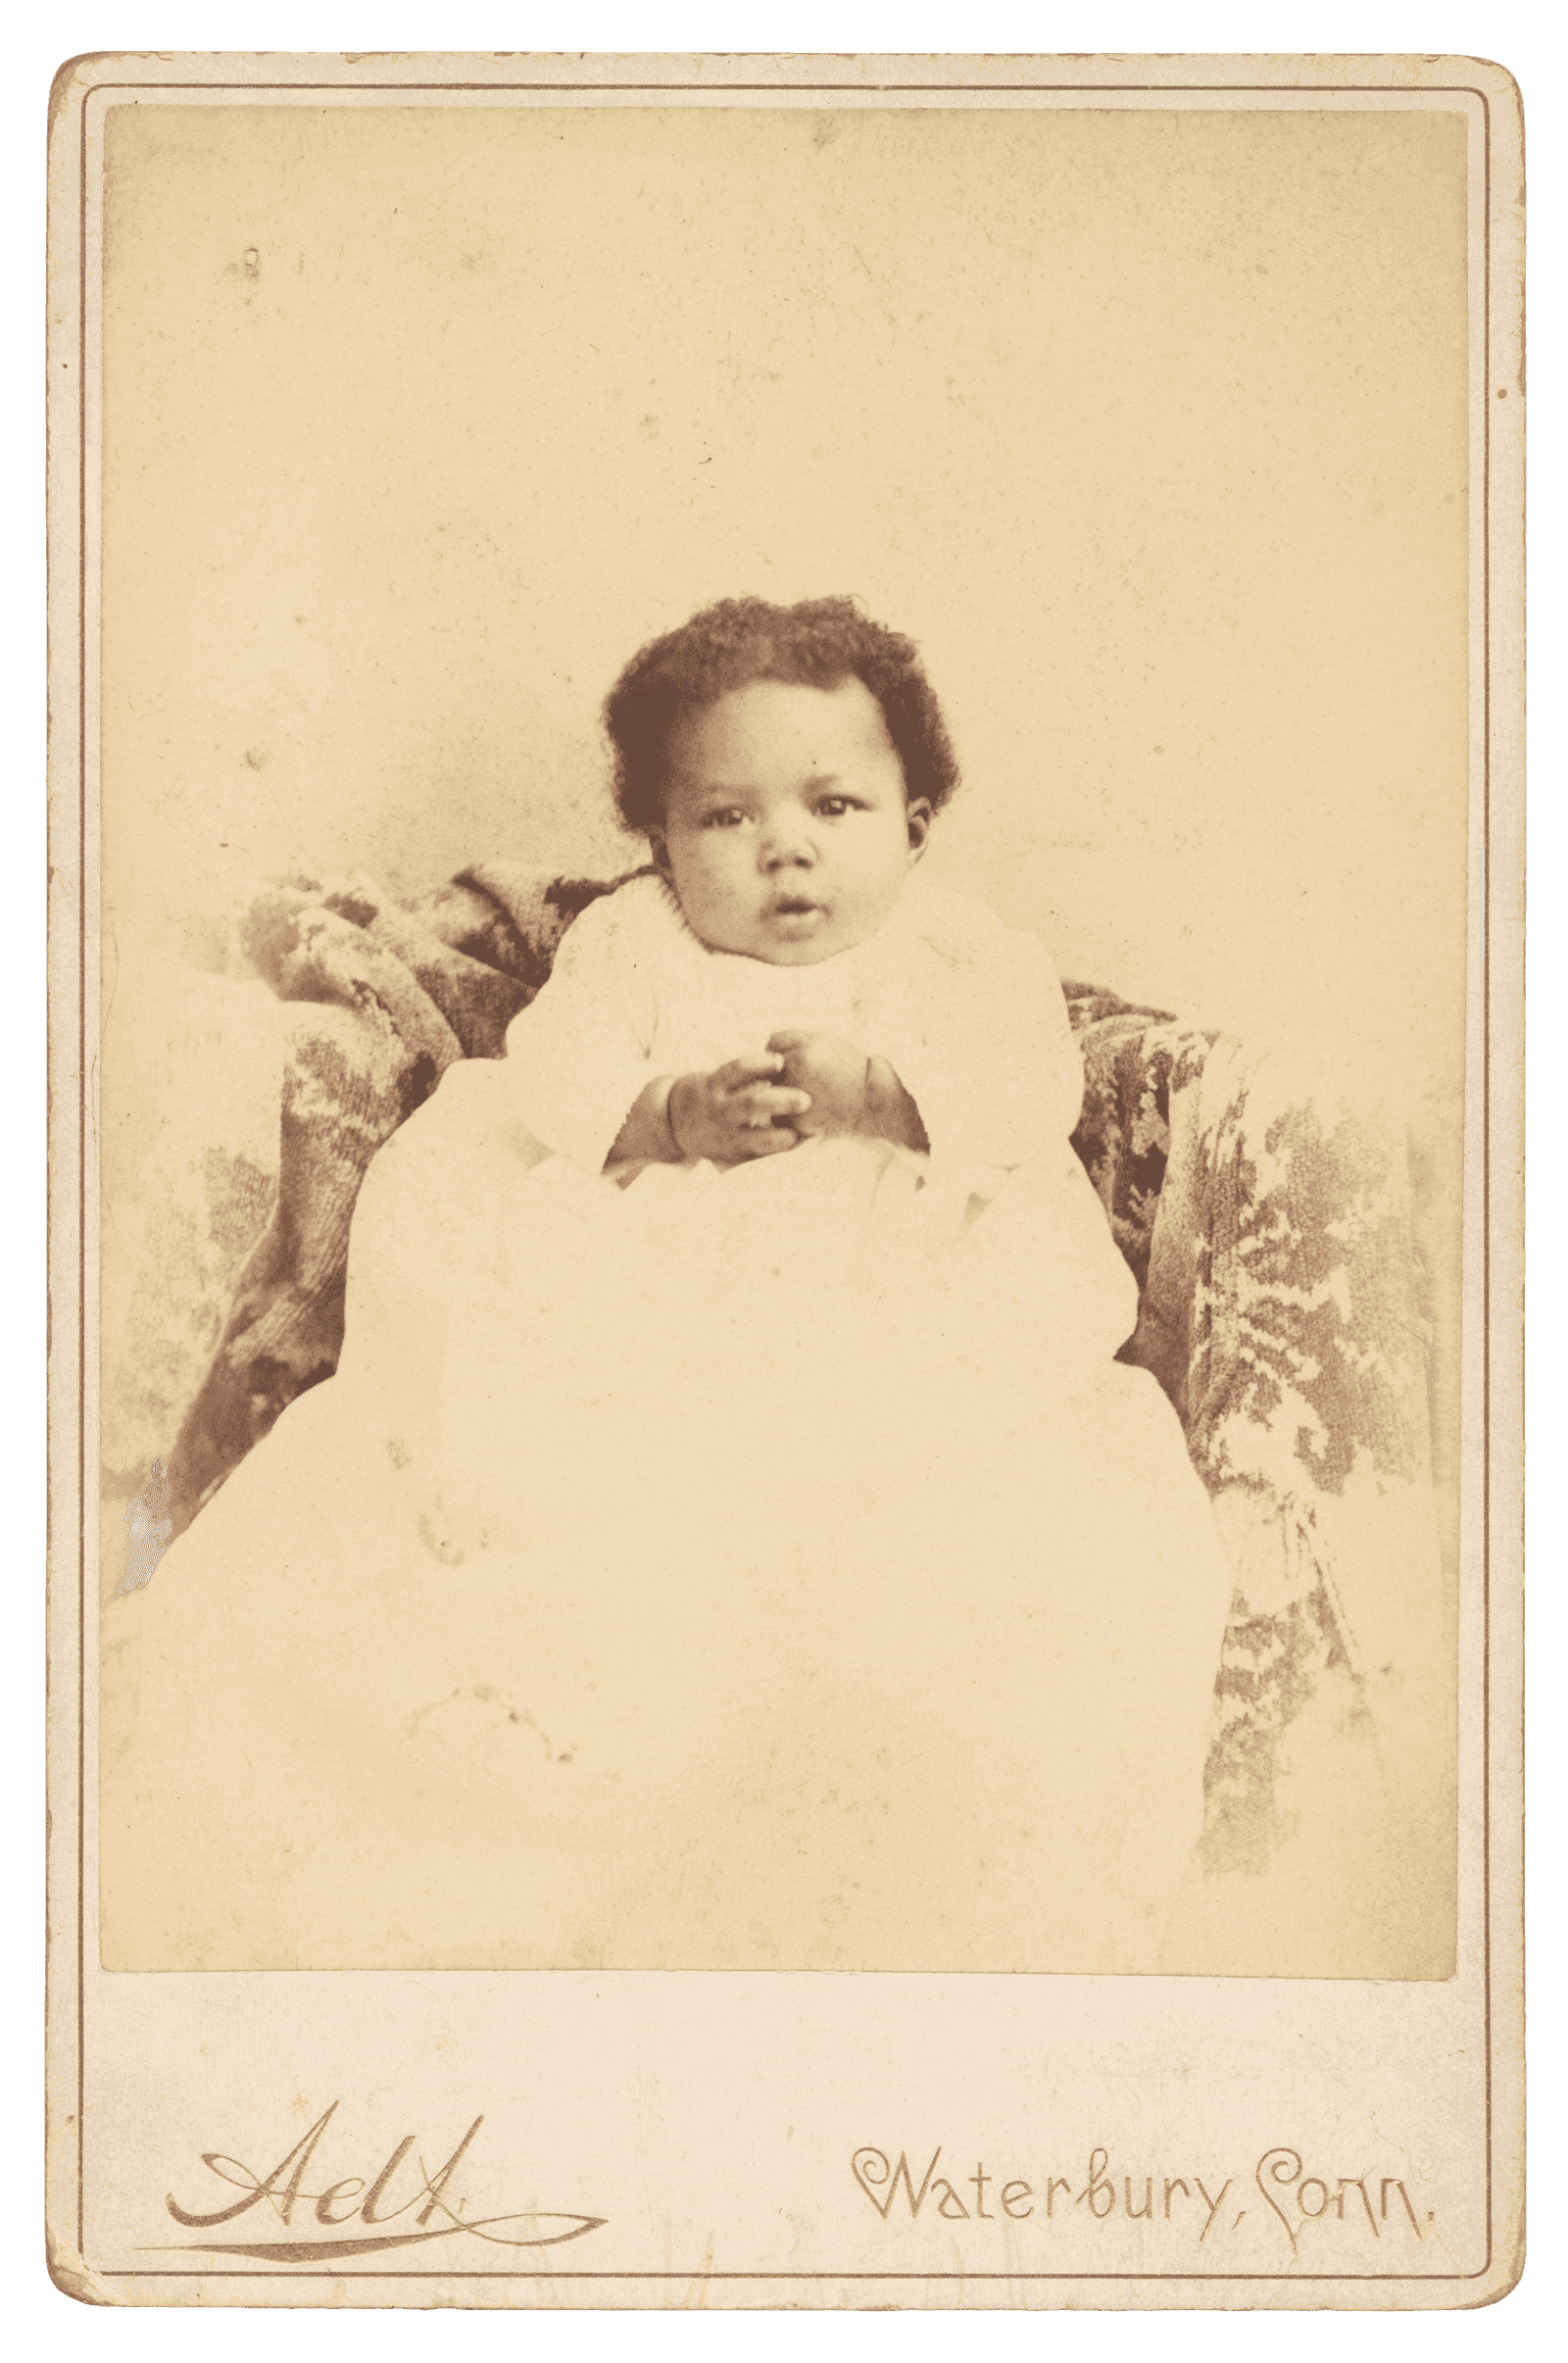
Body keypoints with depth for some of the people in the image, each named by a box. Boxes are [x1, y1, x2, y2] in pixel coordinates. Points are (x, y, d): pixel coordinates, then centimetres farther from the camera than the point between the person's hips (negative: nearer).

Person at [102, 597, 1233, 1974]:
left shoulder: (961, 956, 15)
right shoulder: (634, 946, 17)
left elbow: (1035, 1093, -2)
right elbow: (548, 1092, 3)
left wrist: (874, 1090, -16)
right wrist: (676, 1117, -14)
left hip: (890, 1298, -1)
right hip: (645, 1279, 2)